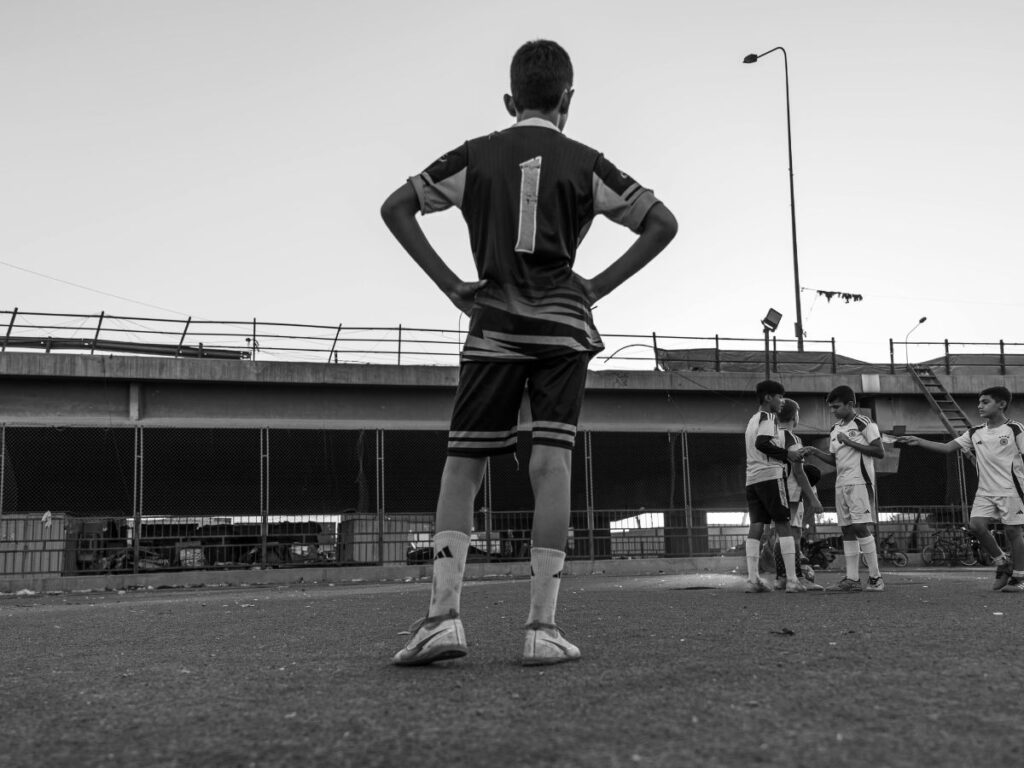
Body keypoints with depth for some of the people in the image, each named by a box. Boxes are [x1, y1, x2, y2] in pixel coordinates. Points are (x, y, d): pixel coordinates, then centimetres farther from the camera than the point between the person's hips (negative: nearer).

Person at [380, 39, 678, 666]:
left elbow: (396, 208, 6)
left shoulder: (477, 155, 9)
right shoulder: (585, 163, 8)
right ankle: (544, 627, -7)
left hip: (493, 326, 0)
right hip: (563, 326, 0)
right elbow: (662, 222, 4)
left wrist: (450, 284, 3)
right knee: (551, 463, -4)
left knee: (462, 465, 4)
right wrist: (599, 287, 4)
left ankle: (443, 616, -8)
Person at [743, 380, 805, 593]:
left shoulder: (753, 420, 23)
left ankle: (752, 579, -4)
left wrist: (787, 452, 19)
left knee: (756, 525, 2)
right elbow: (762, 443, -20)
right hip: (770, 476, -8)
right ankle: (792, 580, -8)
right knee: (783, 524, -6)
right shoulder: (769, 417, -4)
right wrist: (787, 453, -13)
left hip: (751, 478, 8)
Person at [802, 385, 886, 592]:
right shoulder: (835, 430, 18)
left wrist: (850, 442, -14)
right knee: (847, 529, 4)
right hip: (841, 484, 8)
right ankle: (853, 579, 6)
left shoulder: (864, 424, -4)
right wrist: (815, 452, 6)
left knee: (860, 526, -13)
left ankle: (875, 577, -8)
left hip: (860, 482, -8)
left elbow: (880, 452, -11)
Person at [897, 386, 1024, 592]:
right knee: (977, 524, -11)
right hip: (985, 491, 5)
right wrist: (918, 441, -2)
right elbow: (947, 447, 7)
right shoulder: (975, 433, 10)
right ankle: (1002, 563, 11)